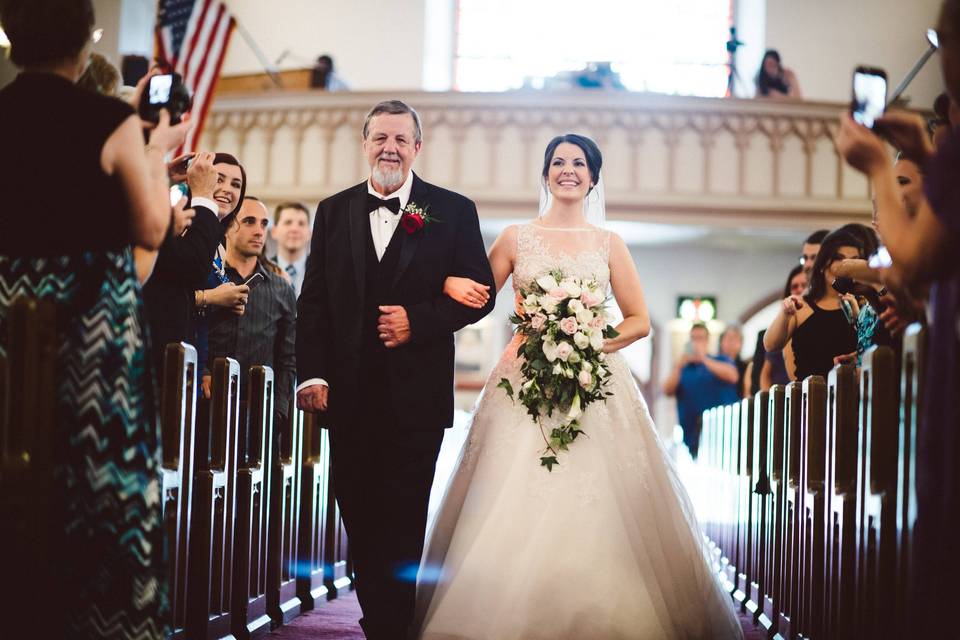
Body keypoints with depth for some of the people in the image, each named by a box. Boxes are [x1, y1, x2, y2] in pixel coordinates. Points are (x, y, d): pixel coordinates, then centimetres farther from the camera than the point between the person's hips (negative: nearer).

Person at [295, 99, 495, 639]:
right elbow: (314, 300, 8)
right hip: (348, 393, 3)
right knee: (359, 518, 8)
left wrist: (417, 320, -14)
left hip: (416, 396, -3)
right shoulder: (334, 211, 11)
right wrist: (313, 373, -3)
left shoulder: (453, 211, 3)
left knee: (401, 522, -1)